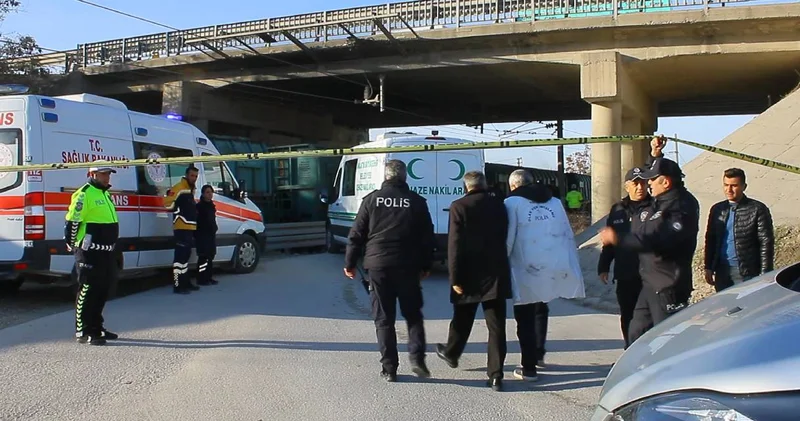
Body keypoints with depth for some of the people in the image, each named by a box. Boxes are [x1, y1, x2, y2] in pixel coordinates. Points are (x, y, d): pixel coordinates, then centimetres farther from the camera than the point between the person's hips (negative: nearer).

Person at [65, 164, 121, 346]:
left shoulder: (105, 194, 18)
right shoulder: (84, 194, -13)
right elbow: (72, 221, -17)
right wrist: (72, 244, -11)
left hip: (106, 252, 10)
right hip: (89, 252, -10)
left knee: (102, 291, 15)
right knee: (87, 291, -5)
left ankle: (96, 328, 26)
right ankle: (83, 332, 0)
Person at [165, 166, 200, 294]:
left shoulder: (192, 189, 18)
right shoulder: (179, 187, -13)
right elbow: (167, 203, -21)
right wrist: (178, 211, -17)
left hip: (190, 228, 10)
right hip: (182, 228, -10)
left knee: (186, 255, 17)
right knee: (180, 256, -11)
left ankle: (185, 283, 26)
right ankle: (177, 286, -11)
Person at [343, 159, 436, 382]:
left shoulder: (372, 199, 1)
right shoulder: (417, 201, 2)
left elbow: (356, 235, 1)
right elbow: (427, 238, 4)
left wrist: (350, 263, 11)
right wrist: (426, 265, 14)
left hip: (378, 265, 0)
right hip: (407, 266, 0)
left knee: (383, 318, 6)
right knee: (413, 314, 14)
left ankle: (389, 368, 7)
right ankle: (417, 358, 0)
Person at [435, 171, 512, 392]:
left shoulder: (459, 207, -10)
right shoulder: (499, 205, 2)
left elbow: (455, 246, -13)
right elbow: (506, 238, 8)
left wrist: (455, 278, -10)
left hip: (470, 275, -2)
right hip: (496, 274, 2)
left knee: (462, 320, 18)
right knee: (496, 326, 2)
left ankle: (451, 354, 40)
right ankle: (496, 375, 0)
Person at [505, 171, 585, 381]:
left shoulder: (512, 203, -2)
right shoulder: (555, 202, 13)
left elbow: (507, 240, -9)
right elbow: (569, 236, 13)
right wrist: (573, 268, 16)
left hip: (527, 270, -5)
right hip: (557, 268, 5)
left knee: (525, 317, 7)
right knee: (541, 308, 27)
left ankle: (529, 368, 10)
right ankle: (538, 354, 34)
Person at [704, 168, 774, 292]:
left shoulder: (757, 209, -5)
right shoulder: (717, 209, 10)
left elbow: (766, 243, -6)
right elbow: (710, 240, 14)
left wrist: (765, 275, -10)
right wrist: (708, 268, 10)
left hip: (747, 273, -5)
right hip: (721, 271, 5)